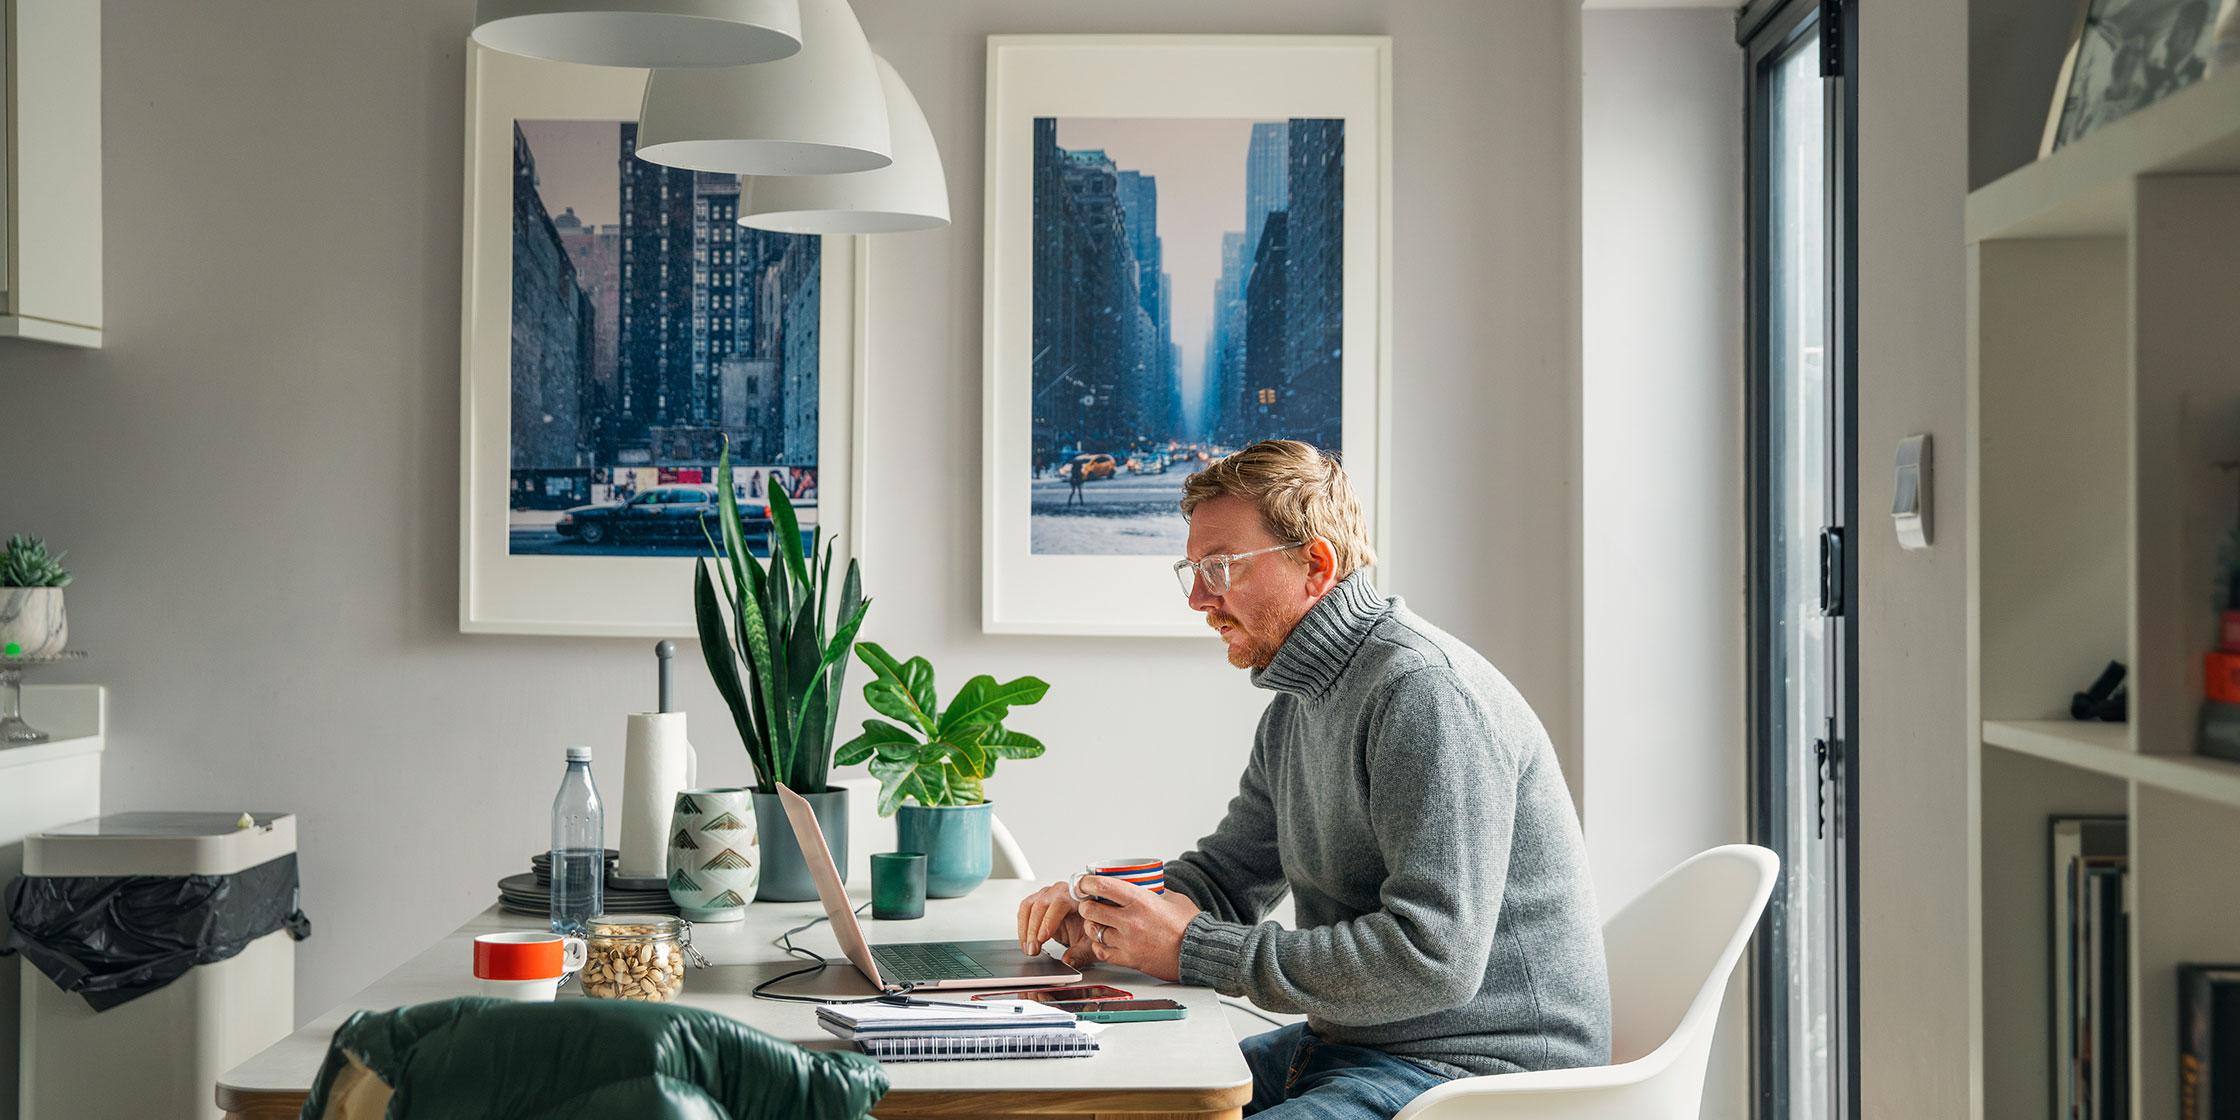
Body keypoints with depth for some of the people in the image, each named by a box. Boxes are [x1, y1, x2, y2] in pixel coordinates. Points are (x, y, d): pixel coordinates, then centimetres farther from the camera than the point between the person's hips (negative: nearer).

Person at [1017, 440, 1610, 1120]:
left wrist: (1192, 949, -22)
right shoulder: (1295, 709, 13)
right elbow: (1229, 871, 24)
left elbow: (1435, 957, -27)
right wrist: (1103, 908, 1)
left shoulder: (1425, 690, -20)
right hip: (1354, 1043, 9)